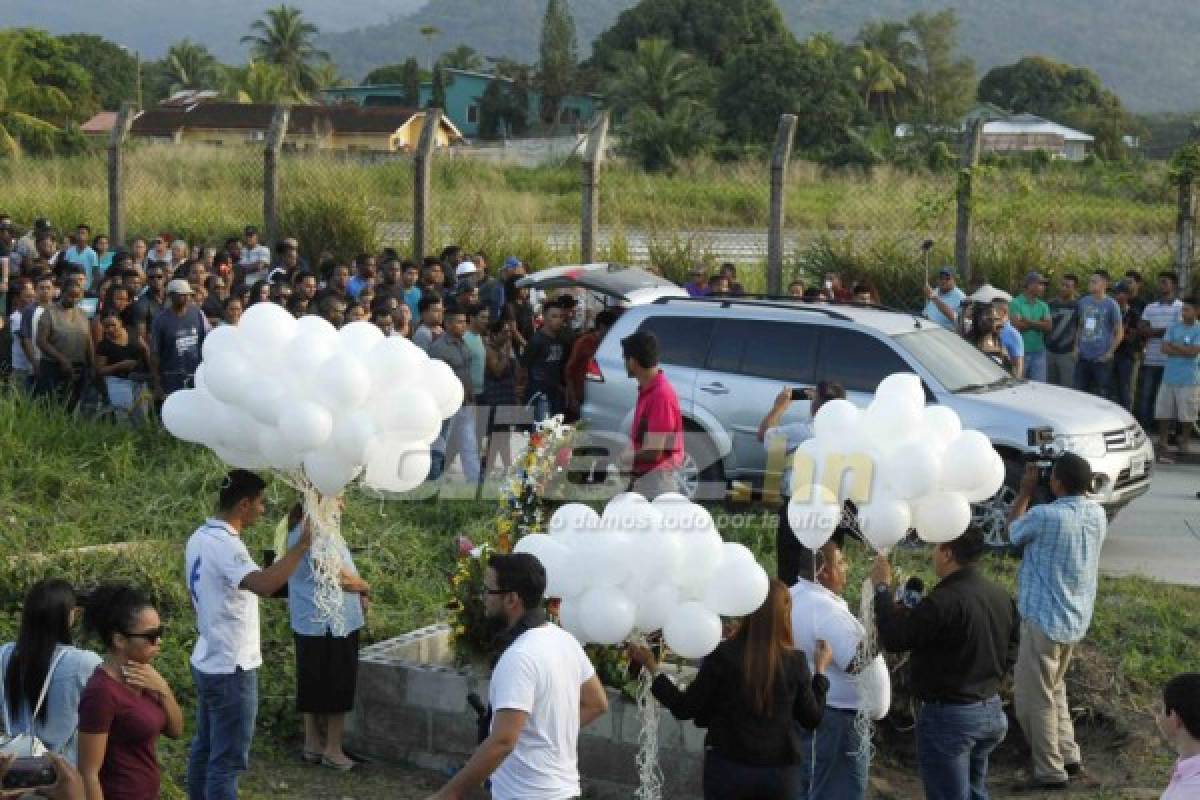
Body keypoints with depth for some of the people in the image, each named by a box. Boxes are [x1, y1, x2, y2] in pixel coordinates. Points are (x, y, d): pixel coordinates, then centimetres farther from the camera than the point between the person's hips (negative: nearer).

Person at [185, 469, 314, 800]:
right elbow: (263, 585, -41)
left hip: (208, 662, 10)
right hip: (230, 669, -10)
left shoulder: (201, 537, 8)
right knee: (227, 761, -3)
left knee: (204, 749, 18)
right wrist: (303, 543, -37)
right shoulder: (223, 544, -24)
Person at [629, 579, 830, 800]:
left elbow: (685, 709, -7)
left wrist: (653, 668, 3)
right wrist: (820, 670, 15)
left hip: (728, 768, -1)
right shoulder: (795, 660, -7)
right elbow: (812, 719, 3)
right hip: (780, 772, 1)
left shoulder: (723, 655, -12)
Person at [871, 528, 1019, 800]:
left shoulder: (944, 601, -25)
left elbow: (893, 639, -22)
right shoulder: (1001, 595, 3)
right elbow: (1010, 654, 12)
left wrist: (882, 588, -12)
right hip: (991, 710, 8)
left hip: (949, 716, -8)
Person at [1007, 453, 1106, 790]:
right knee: (1054, 688, 25)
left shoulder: (1045, 516, -23)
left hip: (1044, 619, -8)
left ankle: (1050, 771, 8)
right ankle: (1069, 756, 27)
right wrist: (1081, 485, 10)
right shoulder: (1097, 514, -2)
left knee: (1034, 698, 4)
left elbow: (1013, 532, -2)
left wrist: (1026, 491, 6)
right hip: (1076, 619, 8)